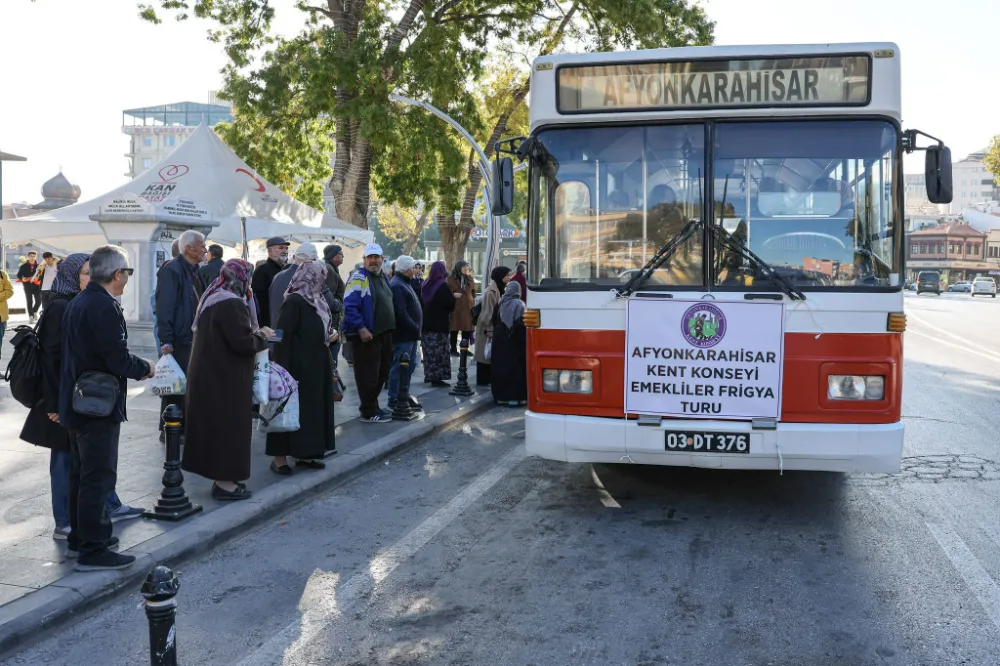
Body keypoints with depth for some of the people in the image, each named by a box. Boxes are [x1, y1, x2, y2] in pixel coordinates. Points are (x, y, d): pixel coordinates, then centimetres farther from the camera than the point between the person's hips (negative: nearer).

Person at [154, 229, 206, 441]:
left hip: (194, 338, 9)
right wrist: (166, 341, -22)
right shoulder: (171, 271, -14)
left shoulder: (195, 271, 13)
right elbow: (164, 308, -19)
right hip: (178, 340, -8)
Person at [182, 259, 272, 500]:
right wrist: (262, 336, -5)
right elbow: (244, 343, -23)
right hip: (226, 378, -10)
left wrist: (256, 333, 11)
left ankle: (222, 477, 23)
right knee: (228, 426, -2)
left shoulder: (212, 299, 12)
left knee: (214, 424, 14)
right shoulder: (231, 304, -20)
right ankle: (225, 482, 5)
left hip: (209, 375, 10)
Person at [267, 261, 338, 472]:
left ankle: (304, 454, 19)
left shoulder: (315, 300, 12)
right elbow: (284, 336, -20)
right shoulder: (294, 302, -16)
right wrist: (283, 368, -23)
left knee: (313, 407, 11)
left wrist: (330, 335, 7)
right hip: (298, 366, -9)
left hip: (316, 365, 9)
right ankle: (280, 457, 4)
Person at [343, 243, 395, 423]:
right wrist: (361, 328, -24)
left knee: (382, 372, 15)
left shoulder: (383, 277, 16)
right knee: (368, 374, -4)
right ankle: (369, 412, 5)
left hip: (384, 334, 9)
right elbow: (349, 306, -20)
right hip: (366, 335, -9)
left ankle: (372, 406, 28)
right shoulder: (359, 278, -13)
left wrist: (390, 327, 19)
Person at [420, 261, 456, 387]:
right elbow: (451, 304, -15)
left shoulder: (425, 284, 7)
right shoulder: (442, 285, -15)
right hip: (440, 324, -7)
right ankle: (437, 377, -5)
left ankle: (429, 375, 17)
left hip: (426, 323, 7)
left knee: (429, 351, 12)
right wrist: (454, 297, 5)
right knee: (439, 351, -4)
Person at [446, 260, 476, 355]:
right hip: (455, 307, -4)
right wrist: (453, 295, -17)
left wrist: (473, 301, 12)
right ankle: (453, 349, 9)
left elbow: (473, 291, 19)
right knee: (454, 329, 1)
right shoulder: (451, 278, -3)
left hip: (468, 307, 4)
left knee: (467, 329, 6)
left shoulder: (469, 278, 12)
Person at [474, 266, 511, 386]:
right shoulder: (491, 291, -20)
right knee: (485, 353, -1)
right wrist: (490, 330, -21)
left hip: (493, 328, 9)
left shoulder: (498, 289, 9)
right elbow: (488, 313, -21)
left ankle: (486, 379, 20)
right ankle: (483, 380, 7)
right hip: (488, 329, -9)